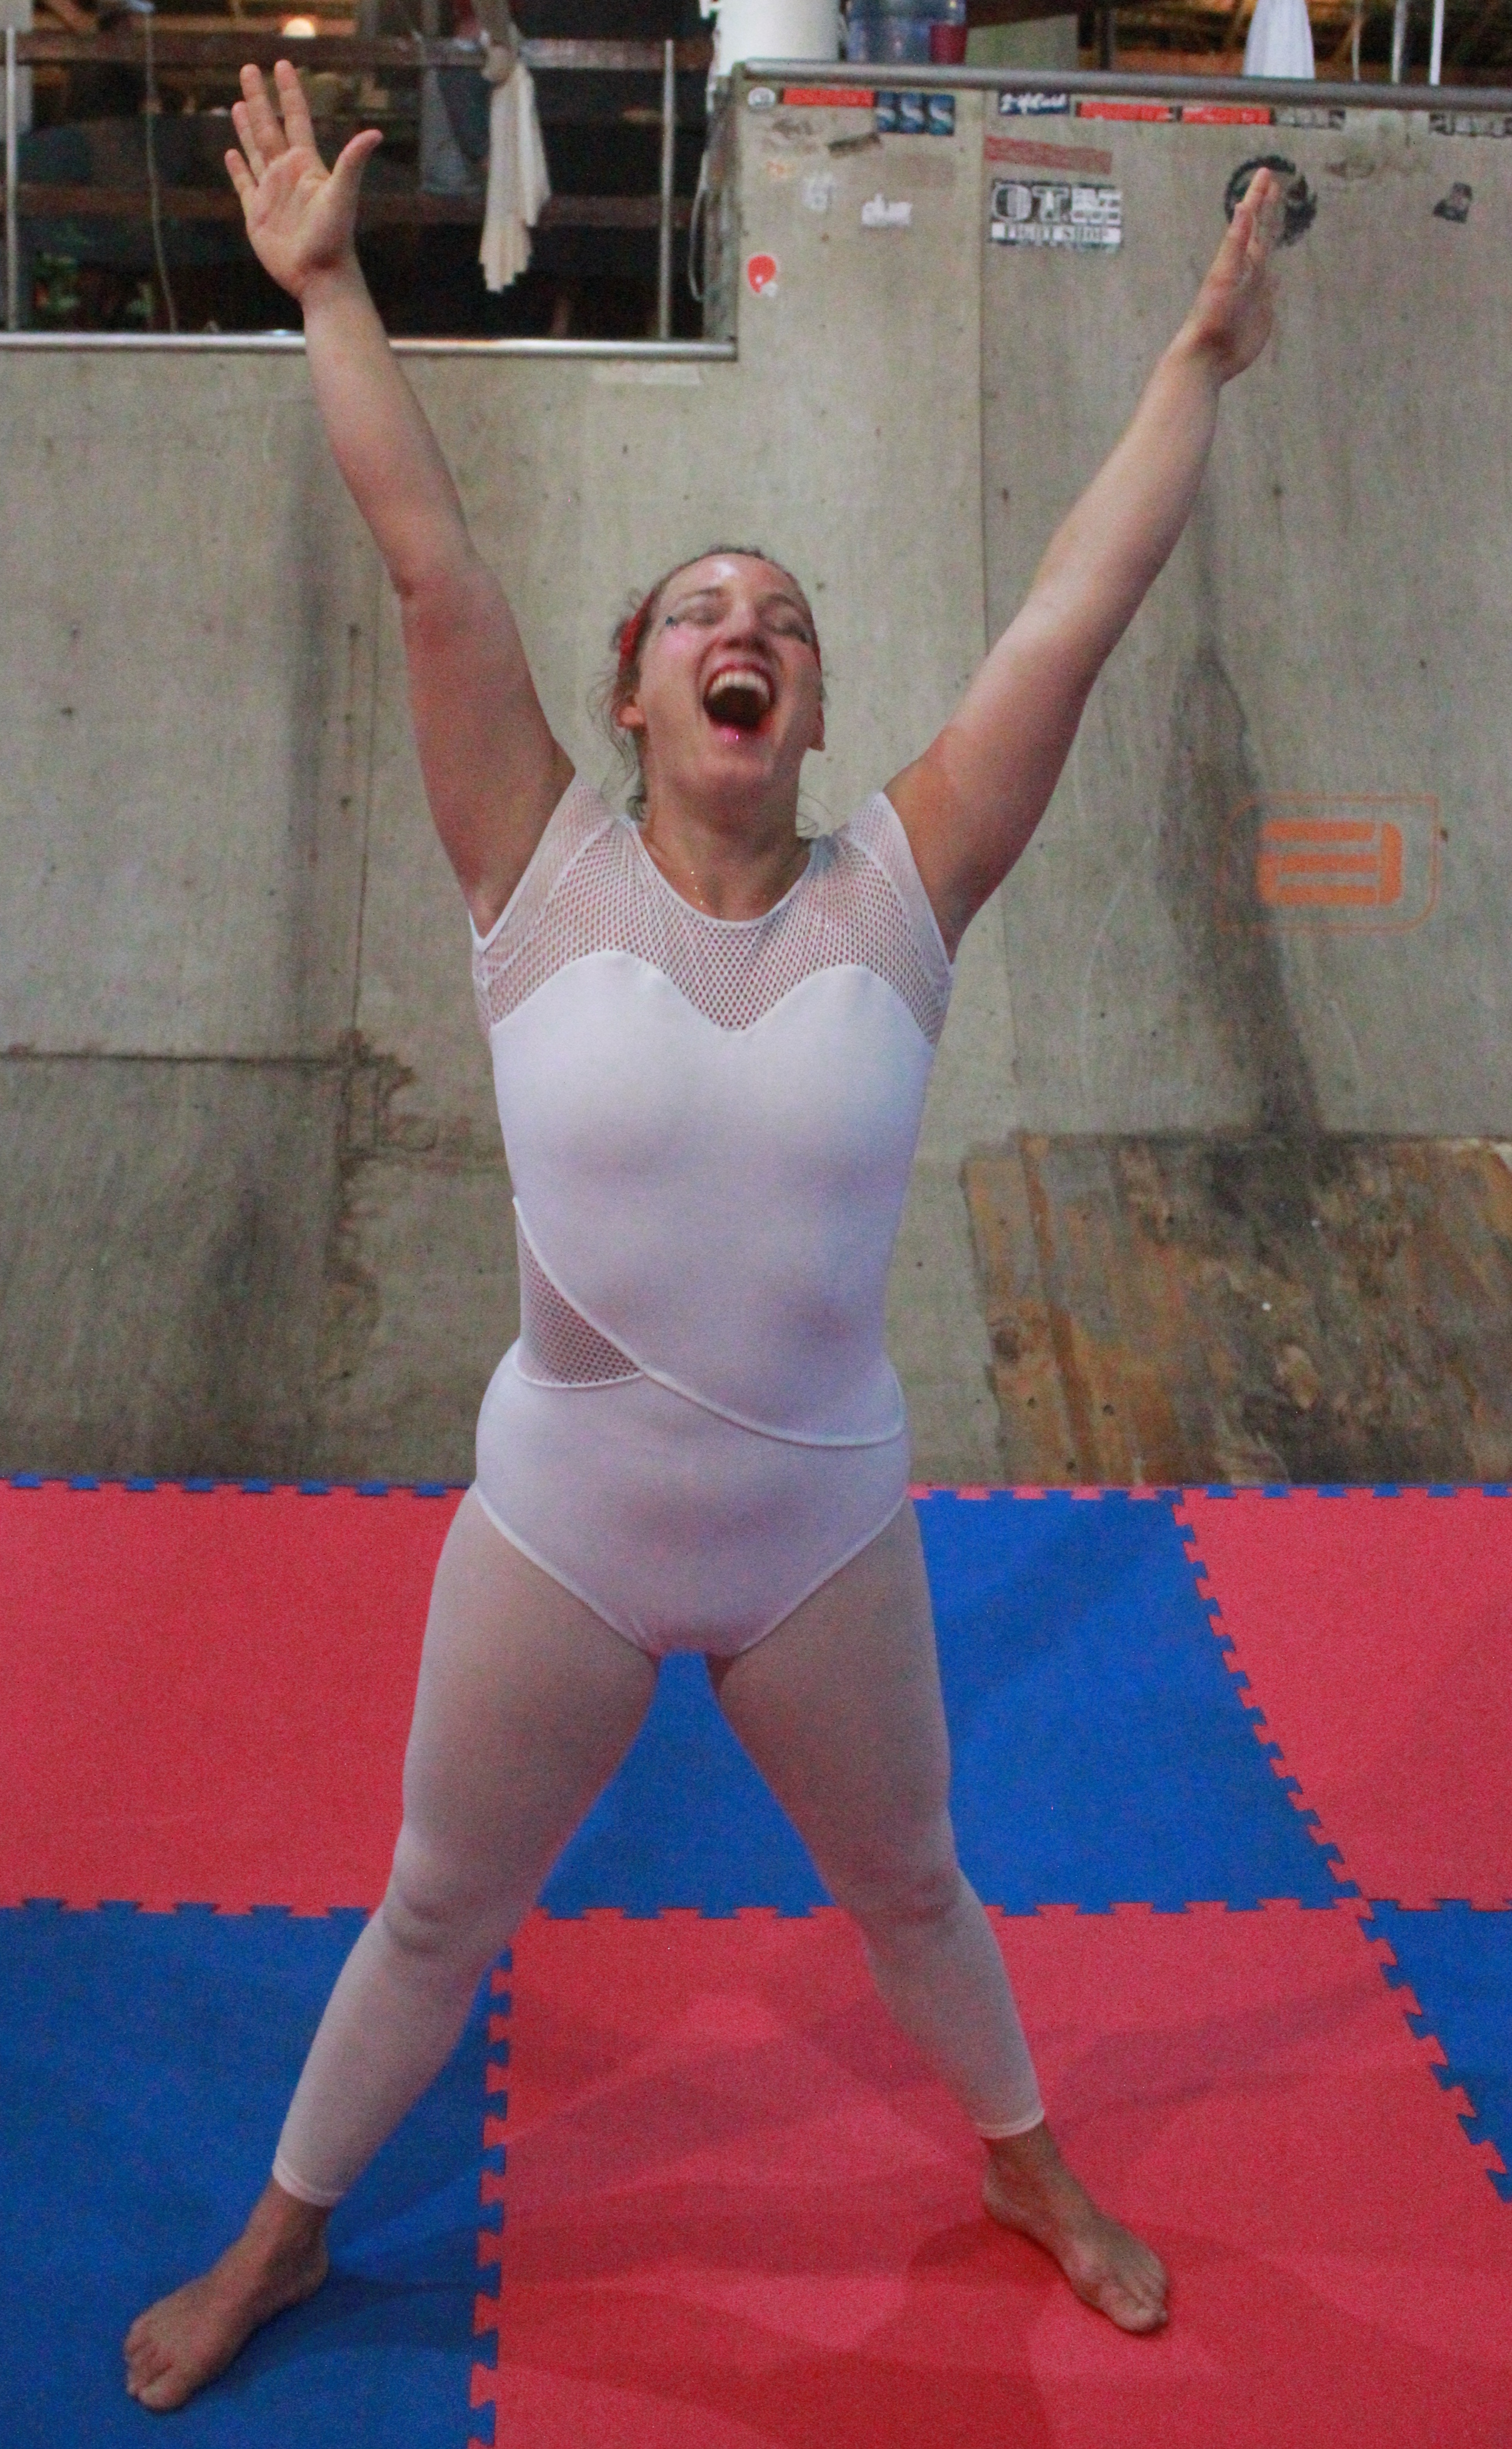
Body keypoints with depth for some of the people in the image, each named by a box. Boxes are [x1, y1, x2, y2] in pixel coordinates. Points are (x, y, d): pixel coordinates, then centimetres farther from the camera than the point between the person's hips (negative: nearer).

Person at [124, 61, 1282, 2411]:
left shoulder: (893, 898, -10)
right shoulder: (545, 880, -12)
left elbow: (1074, 612, -9)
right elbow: (428, 559, -13)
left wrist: (1202, 358, -5)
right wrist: (328, 284, -10)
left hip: (830, 1543, 1)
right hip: (554, 1538, -1)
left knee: (913, 1892, 24)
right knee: (436, 1912, 20)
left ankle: (1029, 2168, 53)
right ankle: (283, 2234, 46)